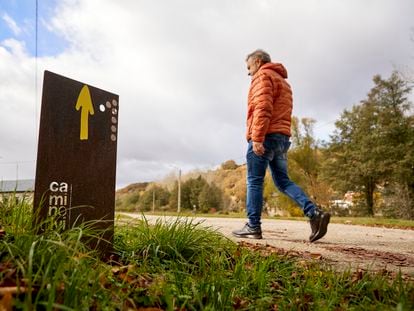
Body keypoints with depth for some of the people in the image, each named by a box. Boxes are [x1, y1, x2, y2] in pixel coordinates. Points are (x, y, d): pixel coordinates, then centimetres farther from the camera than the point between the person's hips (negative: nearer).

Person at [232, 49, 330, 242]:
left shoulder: (263, 76, 0)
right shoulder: (282, 80, 28)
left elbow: (263, 108, -16)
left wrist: (257, 138, -22)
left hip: (265, 137, -9)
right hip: (282, 137, 9)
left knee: (254, 181, -3)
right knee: (283, 181, 8)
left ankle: (253, 227, 0)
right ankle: (314, 213, -5)